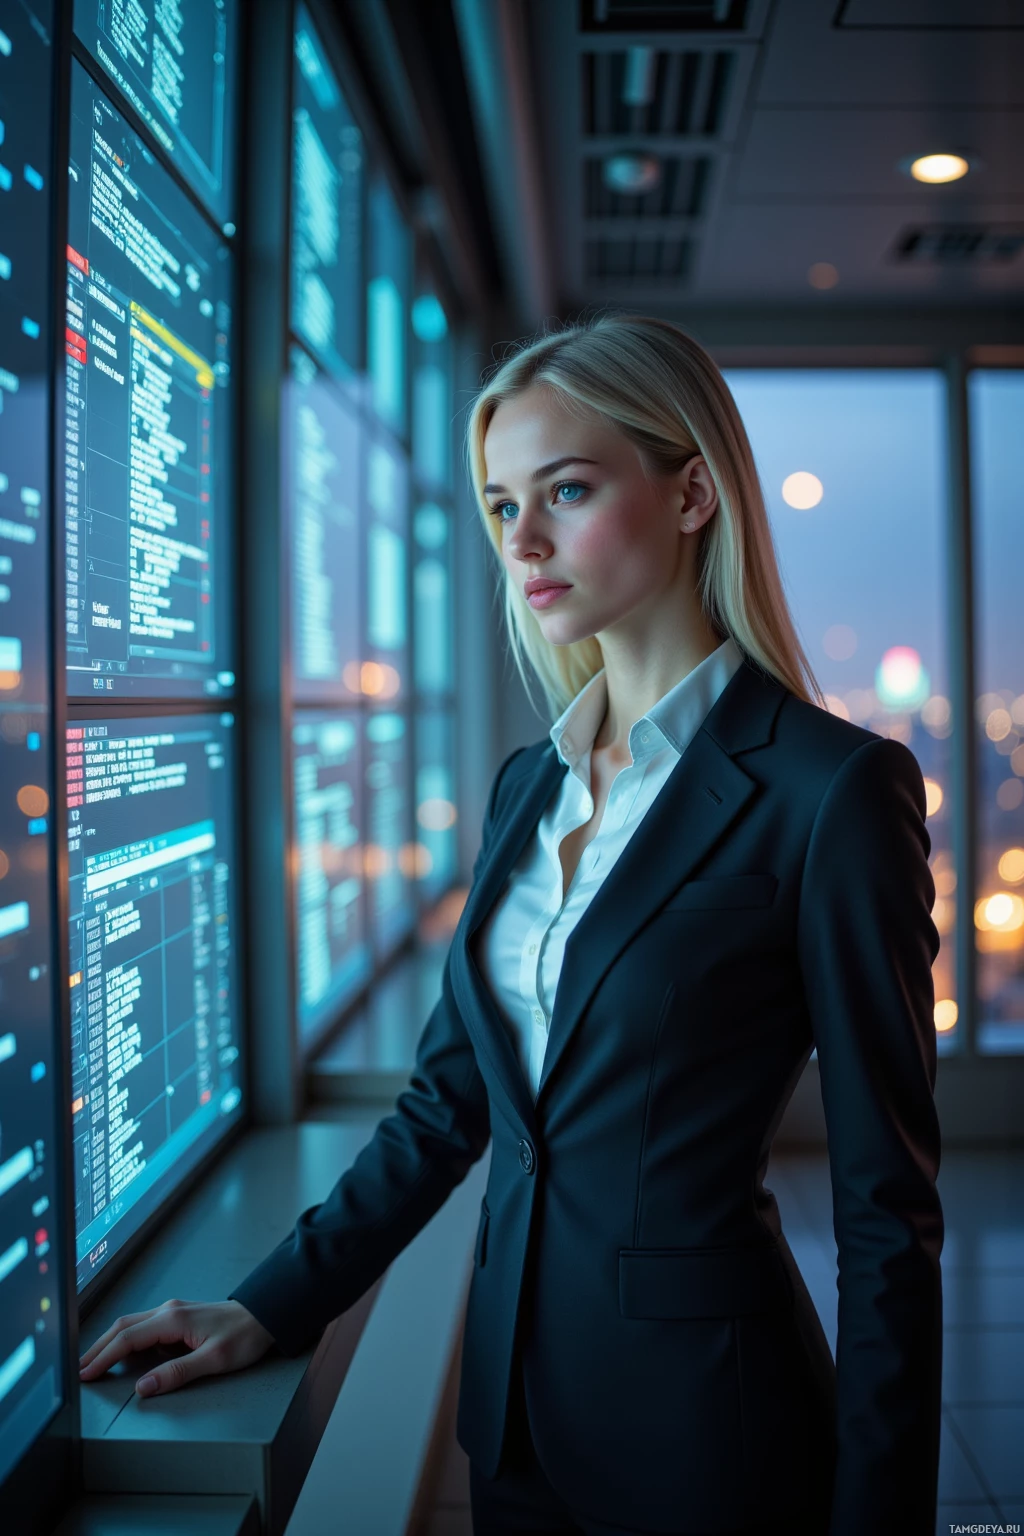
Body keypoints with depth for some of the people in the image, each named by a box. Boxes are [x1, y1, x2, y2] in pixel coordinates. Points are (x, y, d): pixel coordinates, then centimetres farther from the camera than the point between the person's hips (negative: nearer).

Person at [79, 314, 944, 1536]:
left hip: (704, 1425, -6)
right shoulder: (527, 784, 4)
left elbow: (887, 1206, -14)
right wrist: (270, 1305, 4)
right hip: (516, 1392, 6)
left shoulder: (833, 789, -16)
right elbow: (448, 1100, 9)